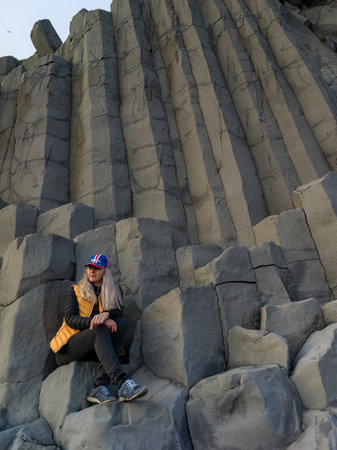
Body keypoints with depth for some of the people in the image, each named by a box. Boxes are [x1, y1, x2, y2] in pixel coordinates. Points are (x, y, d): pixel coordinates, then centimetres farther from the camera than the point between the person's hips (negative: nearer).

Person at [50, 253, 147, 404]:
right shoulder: (75, 290, 10)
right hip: (68, 348, -3)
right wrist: (98, 322, -24)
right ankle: (122, 382, -52)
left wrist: (106, 314, -28)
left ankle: (100, 387, -36)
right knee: (99, 330, -33)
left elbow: (119, 313, -3)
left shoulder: (111, 295, 17)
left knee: (121, 323, -25)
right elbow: (69, 318, -6)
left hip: (93, 350, 3)